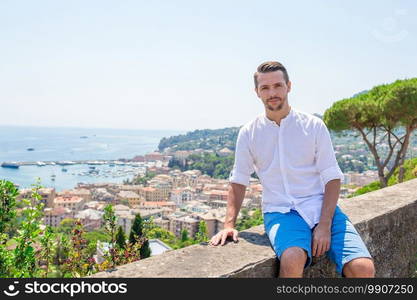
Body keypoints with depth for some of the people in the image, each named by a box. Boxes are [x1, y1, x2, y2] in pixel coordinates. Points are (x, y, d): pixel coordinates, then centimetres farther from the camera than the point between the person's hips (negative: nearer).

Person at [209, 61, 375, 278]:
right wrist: (229, 224, -1)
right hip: (280, 211, -1)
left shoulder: (314, 126, 3)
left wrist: (325, 225, -11)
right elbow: (238, 181, 10)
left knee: (363, 268, -21)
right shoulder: (249, 133, 7)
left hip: (321, 206, 1)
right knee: (292, 260, -34)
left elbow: (332, 178, 1)